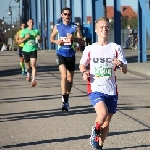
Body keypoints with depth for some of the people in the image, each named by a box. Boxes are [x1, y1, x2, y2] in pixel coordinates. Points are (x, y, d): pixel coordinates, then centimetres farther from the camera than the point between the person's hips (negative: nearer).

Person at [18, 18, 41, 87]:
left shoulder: (36, 31, 5)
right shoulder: (24, 31, 0)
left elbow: (39, 40, 18)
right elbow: (19, 42, -3)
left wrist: (39, 38, -6)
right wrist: (26, 37, -17)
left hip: (33, 50, -1)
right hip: (26, 50, 1)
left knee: (33, 65, -17)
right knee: (28, 65, 16)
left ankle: (33, 80, -24)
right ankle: (28, 74, 47)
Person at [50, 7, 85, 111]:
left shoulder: (75, 27, 0)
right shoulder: (57, 27, 4)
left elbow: (82, 43, -3)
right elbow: (51, 38, 18)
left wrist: (74, 38, -21)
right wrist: (56, 41, -5)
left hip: (71, 54, 2)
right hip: (61, 54, -2)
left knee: (70, 78, 11)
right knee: (64, 76, -19)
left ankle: (67, 98, 30)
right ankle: (65, 101, -20)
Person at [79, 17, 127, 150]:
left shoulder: (116, 48, 1)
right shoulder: (90, 49, 2)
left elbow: (125, 71, 0)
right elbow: (82, 64, 18)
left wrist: (121, 64, -22)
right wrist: (84, 72, -4)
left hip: (111, 90, 2)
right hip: (95, 89, -2)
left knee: (106, 122, 8)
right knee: (102, 114, -26)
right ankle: (95, 131, 6)